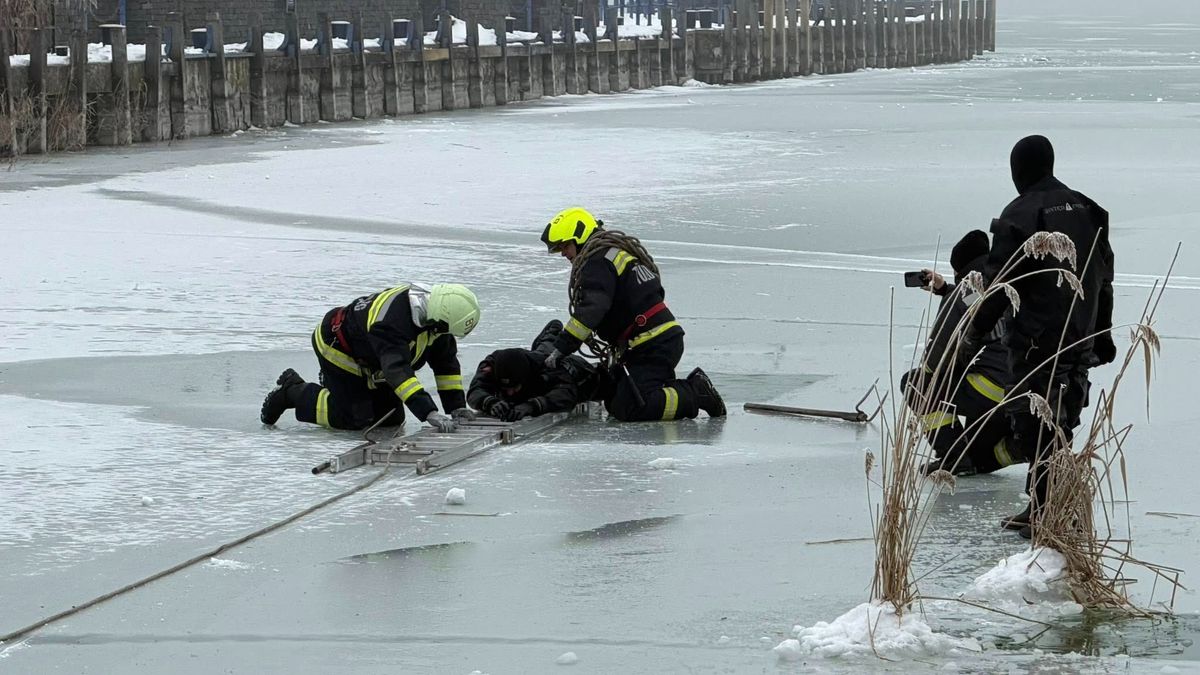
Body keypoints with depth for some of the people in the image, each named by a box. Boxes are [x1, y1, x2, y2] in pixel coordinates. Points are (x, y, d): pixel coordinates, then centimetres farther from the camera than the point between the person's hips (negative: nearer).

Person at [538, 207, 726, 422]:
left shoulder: (598, 261, -11)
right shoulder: (616, 252, 22)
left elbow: (591, 310, -26)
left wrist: (562, 347, -28)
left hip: (653, 346, -10)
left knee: (627, 410, -18)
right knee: (613, 403, 12)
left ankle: (695, 394, -11)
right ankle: (688, 388, 8)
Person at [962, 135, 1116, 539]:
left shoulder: (1019, 215, -11)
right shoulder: (1088, 212, 11)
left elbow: (999, 283, -12)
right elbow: (1104, 280, 17)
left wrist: (973, 335, -3)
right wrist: (1103, 335, 25)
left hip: (1035, 342, -7)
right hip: (1080, 339, 7)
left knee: (1036, 427, -5)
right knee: (1060, 425, 14)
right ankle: (1040, 509, 19)